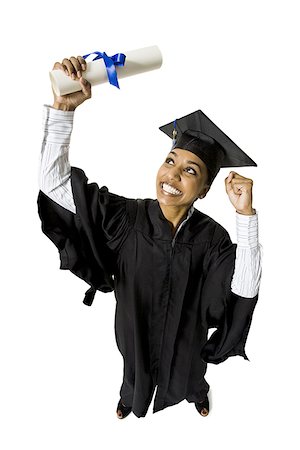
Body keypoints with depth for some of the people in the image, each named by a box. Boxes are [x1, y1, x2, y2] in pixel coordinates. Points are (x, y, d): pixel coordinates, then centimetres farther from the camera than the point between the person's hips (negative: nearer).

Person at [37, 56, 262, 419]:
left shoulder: (211, 236, -25)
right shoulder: (126, 216, -27)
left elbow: (245, 290, -36)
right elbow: (53, 183, -32)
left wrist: (246, 216, -43)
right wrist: (63, 107, -43)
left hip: (185, 333, 1)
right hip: (136, 329, 0)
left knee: (188, 375, 32)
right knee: (137, 373, 31)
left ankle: (196, 393, 69)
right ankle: (130, 397, 67)